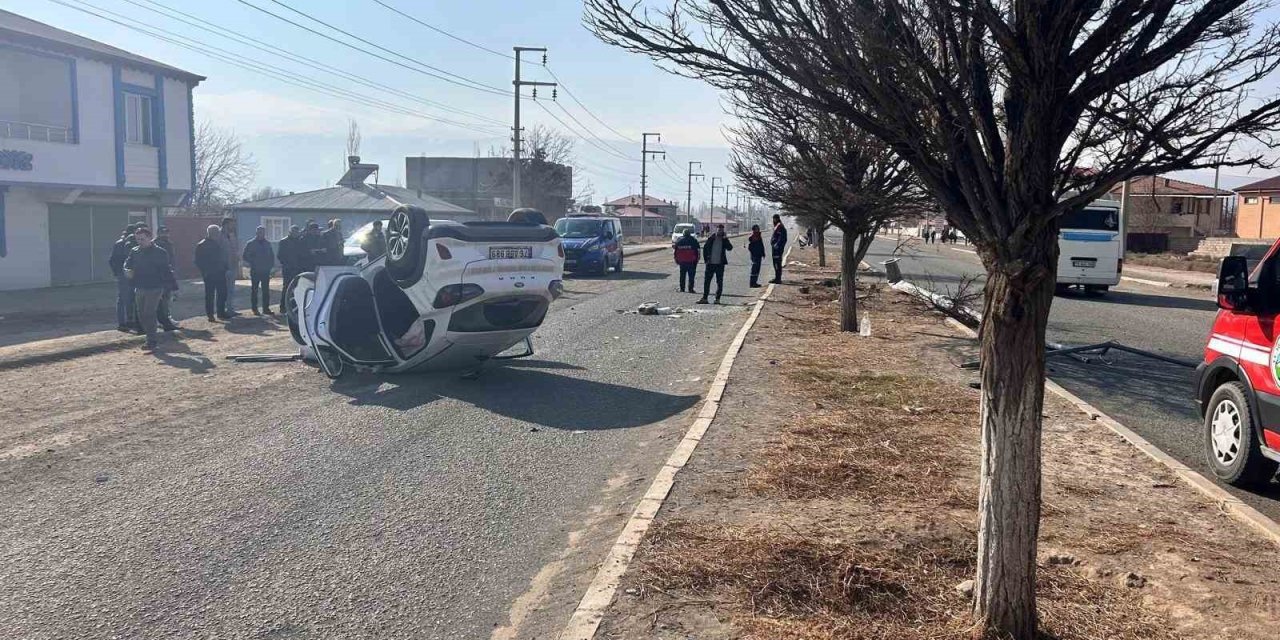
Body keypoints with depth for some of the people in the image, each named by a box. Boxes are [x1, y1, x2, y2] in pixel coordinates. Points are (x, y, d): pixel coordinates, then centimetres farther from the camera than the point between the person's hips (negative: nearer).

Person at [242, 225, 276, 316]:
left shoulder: (267, 243, 12)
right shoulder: (250, 244, 0)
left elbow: (272, 255, 17)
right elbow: (245, 256, -1)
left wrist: (271, 265, 4)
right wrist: (252, 263, -11)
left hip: (266, 271, 3)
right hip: (255, 271, -3)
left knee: (266, 290, 4)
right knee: (254, 290, 3)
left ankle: (266, 308, 10)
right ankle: (254, 309, 7)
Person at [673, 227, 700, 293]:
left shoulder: (679, 240, 7)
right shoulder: (693, 240, -4)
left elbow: (675, 251, 10)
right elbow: (698, 250, -5)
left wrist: (676, 260, 16)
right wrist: (697, 259, 1)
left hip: (682, 261, 3)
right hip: (691, 261, -3)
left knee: (682, 275, 12)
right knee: (691, 275, 1)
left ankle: (682, 288, 12)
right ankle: (691, 289, -3)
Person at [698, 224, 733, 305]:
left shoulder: (724, 240, 3)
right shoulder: (711, 239, 3)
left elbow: (730, 248, -12)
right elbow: (705, 248, 9)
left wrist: (725, 240, -23)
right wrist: (706, 259, 2)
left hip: (720, 264, -1)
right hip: (710, 263, 1)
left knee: (719, 282, 1)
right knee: (706, 281, 2)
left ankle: (717, 298, 8)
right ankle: (704, 298, 7)